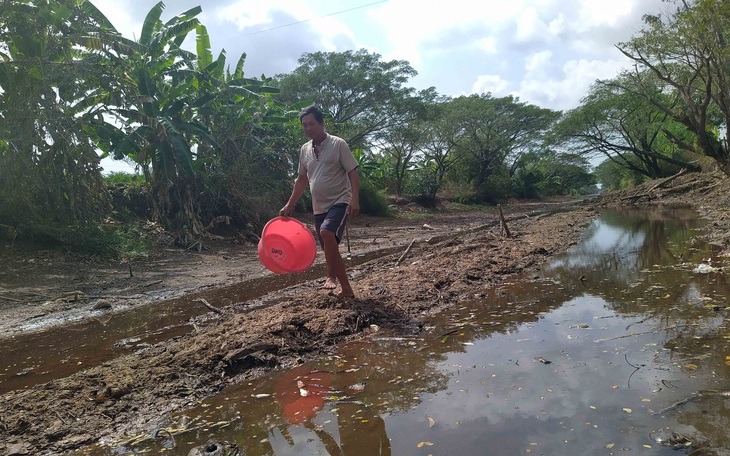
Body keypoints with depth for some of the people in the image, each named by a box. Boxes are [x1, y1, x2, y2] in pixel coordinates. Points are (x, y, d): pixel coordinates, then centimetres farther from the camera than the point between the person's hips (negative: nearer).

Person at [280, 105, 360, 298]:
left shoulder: (338, 144, -7)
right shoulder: (304, 150, 11)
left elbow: (353, 173, -9)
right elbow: (302, 179, 20)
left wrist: (355, 199, -22)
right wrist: (289, 204, 18)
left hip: (339, 201, -6)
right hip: (319, 206, 6)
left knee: (327, 233, -30)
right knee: (330, 247, 9)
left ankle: (332, 277, -16)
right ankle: (344, 286, 26)